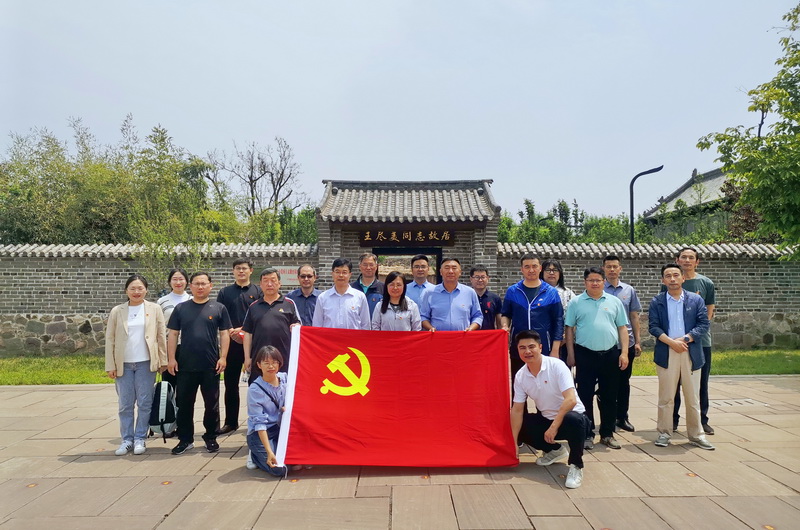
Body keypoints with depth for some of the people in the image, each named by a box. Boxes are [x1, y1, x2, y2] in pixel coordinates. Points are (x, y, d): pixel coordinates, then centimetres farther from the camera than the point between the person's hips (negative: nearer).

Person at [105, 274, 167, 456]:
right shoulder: (117, 311, 5)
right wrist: (110, 365, 0)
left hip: (146, 363, -1)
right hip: (123, 364, 1)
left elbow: (162, 336, 3)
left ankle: (140, 439, 16)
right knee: (125, 405, 7)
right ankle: (127, 440, 18)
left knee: (145, 404, 4)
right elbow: (110, 339, 4)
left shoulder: (154, 309, 2)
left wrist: (163, 361, 0)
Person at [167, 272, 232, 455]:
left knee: (212, 404, 8)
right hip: (185, 366, 1)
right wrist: (171, 358, -1)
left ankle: (211, 438, 22)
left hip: (211, 366, -1)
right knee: (184, 403, 8)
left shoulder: (219, 308, 3)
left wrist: (223, 357, -6)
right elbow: (173, 334, 7)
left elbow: (224, 334, 2)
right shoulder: (180, 308, 7)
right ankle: (185, 439, 22)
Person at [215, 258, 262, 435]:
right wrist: (231, 332, -11)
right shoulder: (225, 292, 10)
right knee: (231, 384, 8)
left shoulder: (258, 292, 5)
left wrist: (243, 329, -12)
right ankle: (231, 421, 19)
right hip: (232, 343, 2)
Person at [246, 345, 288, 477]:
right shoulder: (255, 389, -17)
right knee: (279, 469, -19)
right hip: (259, 434, -4)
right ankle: (256, 455, 8)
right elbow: (259, 423, -19)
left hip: (281, 428, 5)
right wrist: (269, 452, -25)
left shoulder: (284, 378, -4)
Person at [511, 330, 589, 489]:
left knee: (574, 421, -38)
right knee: (519, 426, -10)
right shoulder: (520, 376, -6)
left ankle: (576, 466, -14)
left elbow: (571, 400, -31)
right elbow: (517, 410, -6)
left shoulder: (556, 366, -21)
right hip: (546, 419, 6)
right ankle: (554, 450, 14)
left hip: (570, 416, -6)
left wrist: (554, 426, -35)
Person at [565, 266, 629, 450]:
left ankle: (607, 434, 21)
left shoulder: (615, 302, 8)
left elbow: (622, 328, 8)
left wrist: (624, 353, 0)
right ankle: (587, 434, 14)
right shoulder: (576, 303, 3)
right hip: (585, 354, -2)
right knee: (585, 396, 4)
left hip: (610, 354, 2)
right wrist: (570, 354, 0)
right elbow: (569, 329, 4)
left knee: (609, 396, 9)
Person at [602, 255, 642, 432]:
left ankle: (622, 417, 23)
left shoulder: (629, 290, 7)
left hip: (627, 343, 3)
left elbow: (634, 317, 10)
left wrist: (638, 341, 6)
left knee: (624, 381, 12)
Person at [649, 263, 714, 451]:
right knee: (666, 397, 5)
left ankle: (696, 435, 19)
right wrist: (671, 342, -16)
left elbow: (704, 324, -1)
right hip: (666, 354, -1)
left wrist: (684, 339, -13)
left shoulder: (696, 300, 5)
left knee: (693, 398, 8)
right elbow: (654, 327, -3)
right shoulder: (657, 302, 3)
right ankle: (664, 433, 15)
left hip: (691, 353, 1)